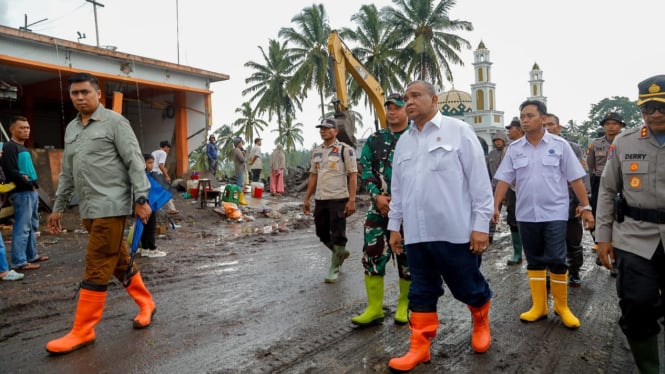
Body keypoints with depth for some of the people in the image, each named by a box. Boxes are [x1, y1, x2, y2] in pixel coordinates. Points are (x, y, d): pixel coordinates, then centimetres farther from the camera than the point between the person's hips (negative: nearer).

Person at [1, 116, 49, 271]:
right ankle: (19, 261, -5)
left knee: (32, 226, 15)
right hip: (21, 193, -10)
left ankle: (31, 255, 25)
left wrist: (33, 184, 6)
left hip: (31, 191, 10)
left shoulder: (24, 148, 19)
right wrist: (29, 184, -11)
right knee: (22, 228, -8)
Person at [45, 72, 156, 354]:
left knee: (97, 269, -5)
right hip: (88, 209, 7)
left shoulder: (114, 121, -4)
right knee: (119, 261, 14)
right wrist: (58, 207, 21)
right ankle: (145, 303, 29)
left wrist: (141, 198, -16)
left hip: (111, 206, -7)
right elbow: (67, 172, 22)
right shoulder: (71, 129, 18)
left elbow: (135, 162, -10)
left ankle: (82, 331, 2)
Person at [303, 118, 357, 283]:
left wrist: (351, 200, -17)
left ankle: (334, 269, 13)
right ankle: (341, 253, 38)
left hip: (339, 199, -6)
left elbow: (353, 175, -10)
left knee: (338, 235, -1)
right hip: (320, 200, 6)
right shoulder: (316, 151, 12)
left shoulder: (345, 149, -6)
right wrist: (306, 199, 13)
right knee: (322, 233, 14)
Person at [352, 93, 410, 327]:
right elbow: (366, 169, 6)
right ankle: (374, 309, 10)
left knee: (407, 257, 7)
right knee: (372, 255, 0)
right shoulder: (375, 140, 11)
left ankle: (404, 307, 22)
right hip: (379, 207, 3)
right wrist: (377, 196, -9)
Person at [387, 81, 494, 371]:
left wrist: (481, 225, -8)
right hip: (416, 234, 5)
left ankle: (481, 323, 41)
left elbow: (479, 181, -6)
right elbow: (397, 188, 17)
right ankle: (419, 348, 23)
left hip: (455, 231, -4)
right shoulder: (403, 141, 13)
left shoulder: (458, 131, -3)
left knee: (468, 287, 11)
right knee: (421, 292, 11)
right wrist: (394, 226, 16)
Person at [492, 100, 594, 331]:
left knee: (556, 260, -3)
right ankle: (539, 306, 20)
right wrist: (495, 206, -8)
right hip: (526, 215, 3)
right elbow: (504, 179, 1)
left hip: (554, 213, -3)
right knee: (534, 261, 10)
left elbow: (575, 179, -2)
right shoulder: (514, 148, 3)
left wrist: (586, 208, -4)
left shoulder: (559, 145, -3)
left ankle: (562, 307, 16)